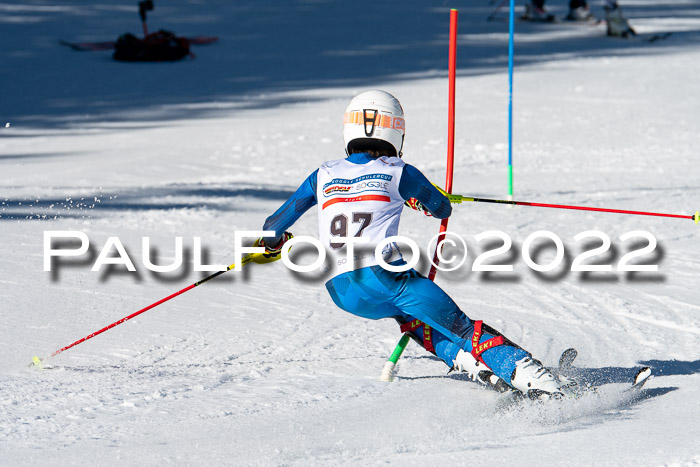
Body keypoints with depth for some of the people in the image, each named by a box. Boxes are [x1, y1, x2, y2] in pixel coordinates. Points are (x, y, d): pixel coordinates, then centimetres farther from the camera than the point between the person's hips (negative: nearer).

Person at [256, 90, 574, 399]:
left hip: (341, 292, 4)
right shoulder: (400, 174, 7)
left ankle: (466, 361, 11)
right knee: (461, 327, -1)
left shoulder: (323, 176, 15)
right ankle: (528, 375, -21)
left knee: (409, 315, 32)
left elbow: (273, 228, 20)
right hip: (385, 276, -4)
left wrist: (274, 244, 44)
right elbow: (443, 209, 25)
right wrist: (414, 197, 46)